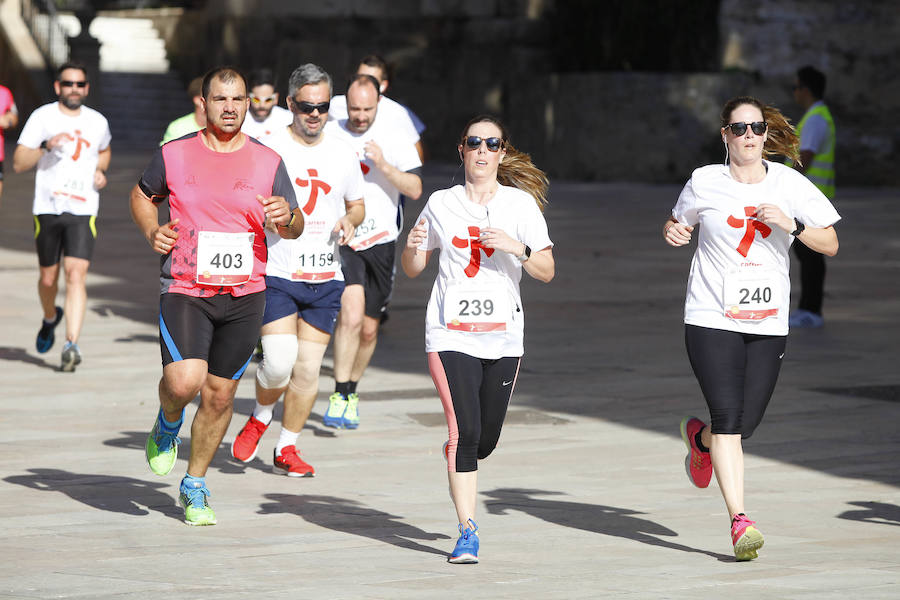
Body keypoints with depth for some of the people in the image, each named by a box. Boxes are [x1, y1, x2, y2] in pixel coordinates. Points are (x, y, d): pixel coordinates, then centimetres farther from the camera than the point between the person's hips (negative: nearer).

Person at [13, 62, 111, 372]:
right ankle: (50, 319, 44)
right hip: (47, 207, 0)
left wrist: (101, 170, 11)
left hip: (83, 211, 0)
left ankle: (72, 345, -21)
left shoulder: (97, 122, 9)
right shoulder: (42, 117, 0)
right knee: (48, 278, 11)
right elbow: (18, 163, -5)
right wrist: (46, 146, -21)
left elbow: (105, 150, 32)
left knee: (76, 276, -15)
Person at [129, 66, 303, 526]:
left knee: (219, 394, 6)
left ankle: (195, 487, 25)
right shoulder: (174, 155, 1)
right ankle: (167, 426, 16)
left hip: (244, 295, 2)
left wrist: (287, 217, -16)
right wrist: (151, 231, -2)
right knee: (184, 381, -21)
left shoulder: (268, 162, 4)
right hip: (184, 290, -2)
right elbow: (142, 195, 18)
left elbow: (295, 229, 8)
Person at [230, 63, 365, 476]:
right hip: (276, 272, -3)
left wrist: (350, 220, -1)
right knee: (279, 363, -15)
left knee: (308, 368, 2)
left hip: (326, 278, 4)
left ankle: (286, 449, 17)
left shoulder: (343, 154, 8)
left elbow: (357, 204, 21)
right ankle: (260, 418, 16)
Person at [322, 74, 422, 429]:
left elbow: (415, 189, -7)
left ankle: (351, 392, 31)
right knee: (351, 314, -22)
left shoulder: (394, 140, 0)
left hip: (380, 242, 2)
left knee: (368, 329, 9)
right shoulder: (328, 136, 1)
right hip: (339, 239, -2)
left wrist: (382, 164, -20)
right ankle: (339, 397, -17)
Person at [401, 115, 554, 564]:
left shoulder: (521, 204, 3)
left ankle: (456, 458, 42)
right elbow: (412, 270, 13)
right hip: (450, 335, -1)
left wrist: (517, 247, -19)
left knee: (485, 440, 7)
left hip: (503, 337, 1)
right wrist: (413, 246, -9)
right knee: (464, 431, -14)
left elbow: (547, 272, -1)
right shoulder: (441, 204, 5)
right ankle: (467, 532, -9)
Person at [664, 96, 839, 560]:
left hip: (768, 323, 2)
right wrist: (674, 232, -5)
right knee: (728, 418, -13)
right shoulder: (704, 182, 1)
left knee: (746, 422, 5)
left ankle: (699, 437, 42)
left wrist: (790, 223, -15)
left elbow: (830, 245, 2)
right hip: (712, 318, -2)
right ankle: (739, 522, -13)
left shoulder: (789, 184, 3)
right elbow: (679, 223, 19)